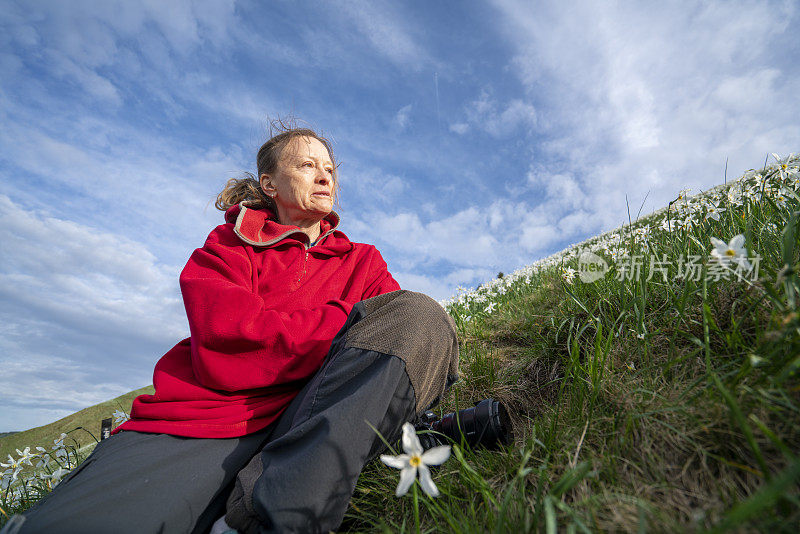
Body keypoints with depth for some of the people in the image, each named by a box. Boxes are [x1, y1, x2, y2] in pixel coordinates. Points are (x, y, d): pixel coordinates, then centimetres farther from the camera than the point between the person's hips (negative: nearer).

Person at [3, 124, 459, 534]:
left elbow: (404, 322, 4)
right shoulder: (229, 245, 9)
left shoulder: (363, 262, 17)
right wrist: (349, 321, -10)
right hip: (203, 423, -3)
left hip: (310, 428, 4)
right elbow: (225, 350, -8)